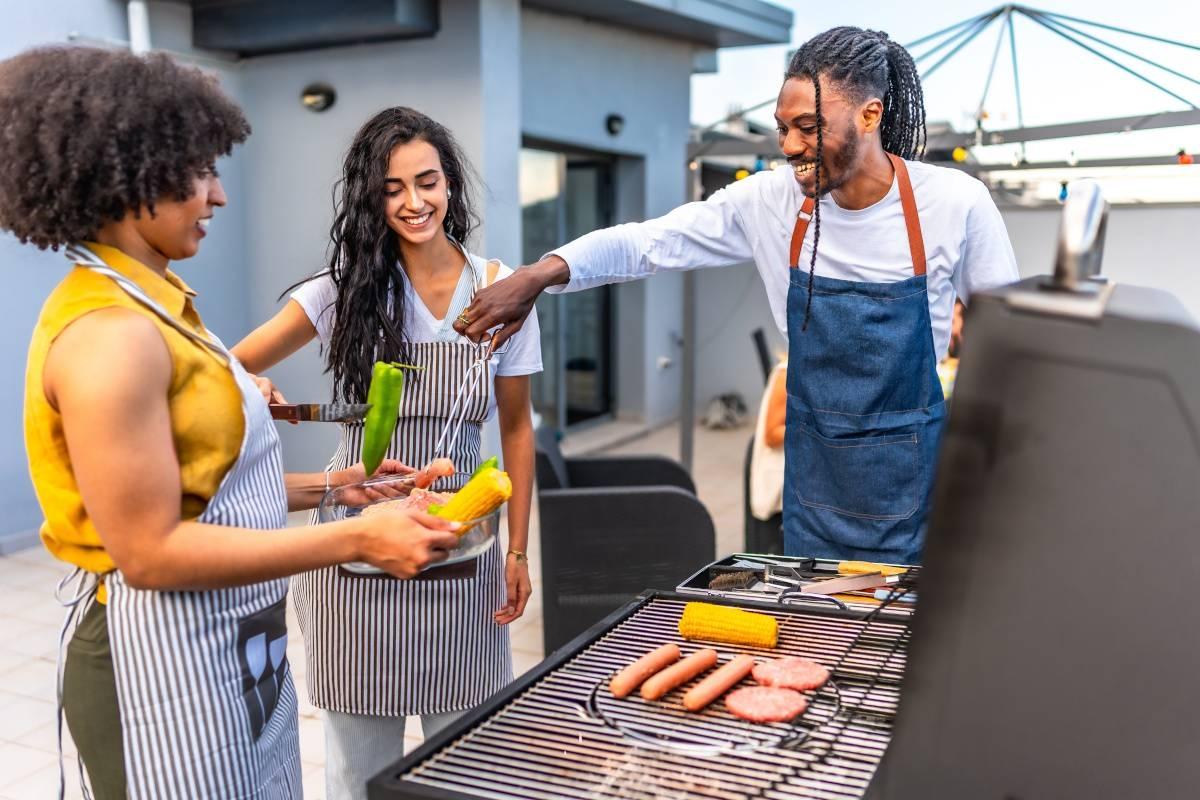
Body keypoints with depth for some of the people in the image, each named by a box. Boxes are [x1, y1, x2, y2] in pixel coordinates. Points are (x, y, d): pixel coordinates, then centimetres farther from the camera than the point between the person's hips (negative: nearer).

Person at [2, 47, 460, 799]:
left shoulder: (152, 307, 8)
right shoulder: (109, 333, -21)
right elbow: (151, 550, -23)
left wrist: (327, 487, 7)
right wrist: (357, 539, -24)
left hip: (230, 646, 9)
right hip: (165, 659, -9)